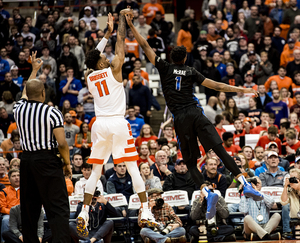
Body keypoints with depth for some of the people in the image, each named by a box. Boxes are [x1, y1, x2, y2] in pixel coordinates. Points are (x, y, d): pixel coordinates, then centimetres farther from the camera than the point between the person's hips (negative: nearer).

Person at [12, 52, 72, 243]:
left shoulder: (19, 109, 6)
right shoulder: (52, 112, -9)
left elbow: (26, 93, 30)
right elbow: (62, 143, -14)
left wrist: (34, 70, 42)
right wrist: (67, 163, 1)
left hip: (26, 160, 5)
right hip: (47, 160, -5)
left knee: (29, 209, 13)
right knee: (58, 209, -7)